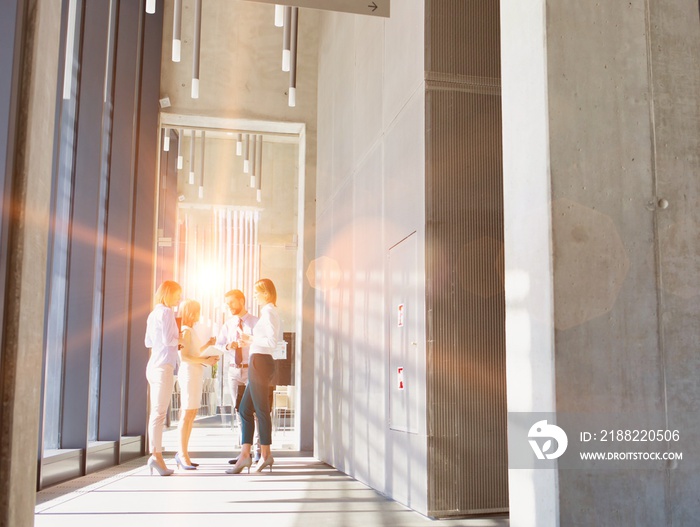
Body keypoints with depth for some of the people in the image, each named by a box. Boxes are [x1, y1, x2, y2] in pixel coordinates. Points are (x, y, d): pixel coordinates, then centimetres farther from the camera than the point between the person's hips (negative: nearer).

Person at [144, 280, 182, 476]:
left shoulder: (153, 313, 17)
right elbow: (168, 340, -18)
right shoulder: (166, 312, -8)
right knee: (159, 412, -10)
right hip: (164, 366, -9)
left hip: (153, 365, 9)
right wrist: (180, 339, 2)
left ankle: (155, 454, 11)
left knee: (156, 412, 9)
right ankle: (156, 455, -11)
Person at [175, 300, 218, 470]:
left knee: (190, 414, 8)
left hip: (196, 374, 10)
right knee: (187, 414, -10)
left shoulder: (191, 331, 20)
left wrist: (207, 345, 19)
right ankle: (183, 454, -8)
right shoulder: (186, 331, -9)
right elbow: (184, 356, -17)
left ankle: (182, 454, 11)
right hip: (189, 373, -10)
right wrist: (204, 360, -21)